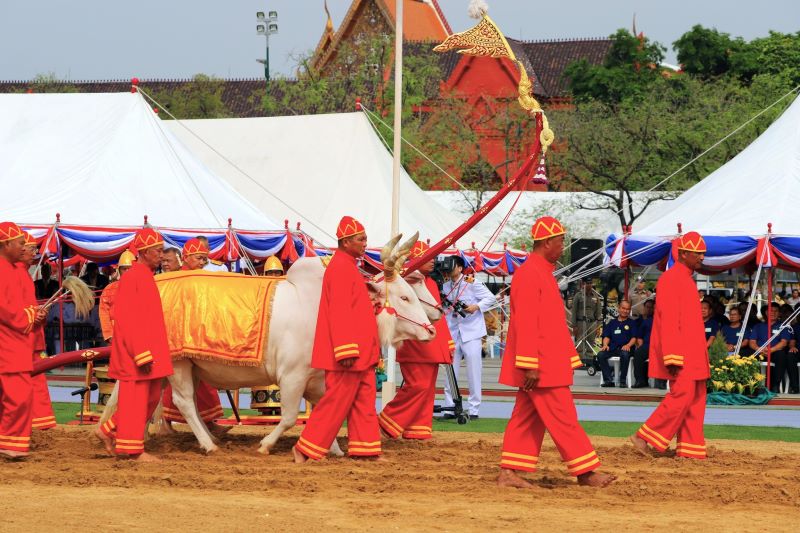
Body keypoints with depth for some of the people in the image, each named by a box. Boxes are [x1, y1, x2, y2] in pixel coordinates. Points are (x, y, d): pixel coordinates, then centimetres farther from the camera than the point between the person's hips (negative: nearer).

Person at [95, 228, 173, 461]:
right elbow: (129, 320, -20)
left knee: (151, 397, 14)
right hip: (135, 352, -10)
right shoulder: (133, 278, -15)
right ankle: (133, 449, 3)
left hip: (148, 350, 10)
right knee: (135, 398, -3)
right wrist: (142, 354, -23)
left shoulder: (147, 277, 14)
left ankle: (108, 431, 22)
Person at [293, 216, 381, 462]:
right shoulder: (340, 267, -15)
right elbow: (339, 312, -21)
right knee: (336, 401, -6)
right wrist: (346, 350, -25)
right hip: (347, 352, -10)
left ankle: (365, 450, 11)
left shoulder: (348, 266, 17)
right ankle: (306, 449, 0)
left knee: (364, 401, 9)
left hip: (360, 350, 10)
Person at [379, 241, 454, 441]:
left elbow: (439, 315, 20)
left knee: (428, 389, 7)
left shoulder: (431, 283, 18)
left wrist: (448, 343, 18)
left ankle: (418, 430, 10)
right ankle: (388, 421, -1)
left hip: (432, 347, 9)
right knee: (417, 386, -13)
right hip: (415, 347, -9)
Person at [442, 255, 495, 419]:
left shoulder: (471, 283, -5)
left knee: (474, 373, -1)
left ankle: (474, 410, 4)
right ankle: (449, 408, 10)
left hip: (471, 333, -5)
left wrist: (477, 306, -19)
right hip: (452, 333, 5)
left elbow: (490, 298, -4)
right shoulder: (445, 286, 9)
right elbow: (443, 308, 17)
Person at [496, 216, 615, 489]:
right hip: (539, 366, -10)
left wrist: (569, 358, 21)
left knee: (527, 418, 9)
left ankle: (509, 473, 9)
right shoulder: (529, 274, -15)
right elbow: (526, 323, -20)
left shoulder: (543, 273, 18)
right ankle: (585, 472, -2)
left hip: (549, 363, 10)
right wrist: (529, 365, -23)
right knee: (563, 418, -6)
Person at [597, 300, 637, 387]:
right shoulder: (612, 323, 23)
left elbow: (634, 337, 5)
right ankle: (608, 380, -25)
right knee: (600, 355, -27)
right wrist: (605, 345, -7)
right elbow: (606, 336, 15)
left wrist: (628, 345, -15)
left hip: (624, 348, -3)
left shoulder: (631, 323, 16)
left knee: (625, 355, -39)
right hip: (612, 348, 3)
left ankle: (622, 380, -28)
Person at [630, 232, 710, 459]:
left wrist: (699, 354, 19)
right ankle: (644, 437, -7)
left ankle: (691, 449, 9)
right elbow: (668, 320, -18)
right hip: (679, 355, -10)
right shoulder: (671, 279, -12)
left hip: (692, 353, 10)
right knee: (682, 396, -14)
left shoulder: (687, 280, 19)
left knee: (696, 400, 7)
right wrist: (672, 357, -23)